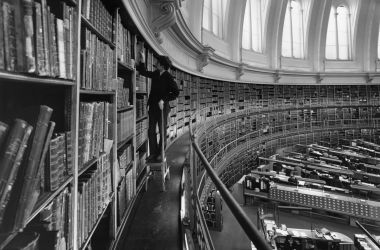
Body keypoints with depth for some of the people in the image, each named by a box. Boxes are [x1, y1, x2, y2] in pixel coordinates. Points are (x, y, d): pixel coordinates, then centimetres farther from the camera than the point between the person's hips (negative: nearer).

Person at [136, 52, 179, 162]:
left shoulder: (168, 78, -10)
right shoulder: (155, 74, 8)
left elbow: (176, 92, -13)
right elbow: (144, 72, 24)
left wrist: (164, 100, -17)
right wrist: (142, 61, 11)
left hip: (162, 107, -6)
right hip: (152, 106, 6)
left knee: (162, 131, 3)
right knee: (151, 130, 6)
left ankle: (160, 154, 12)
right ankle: (153, 154, 14)